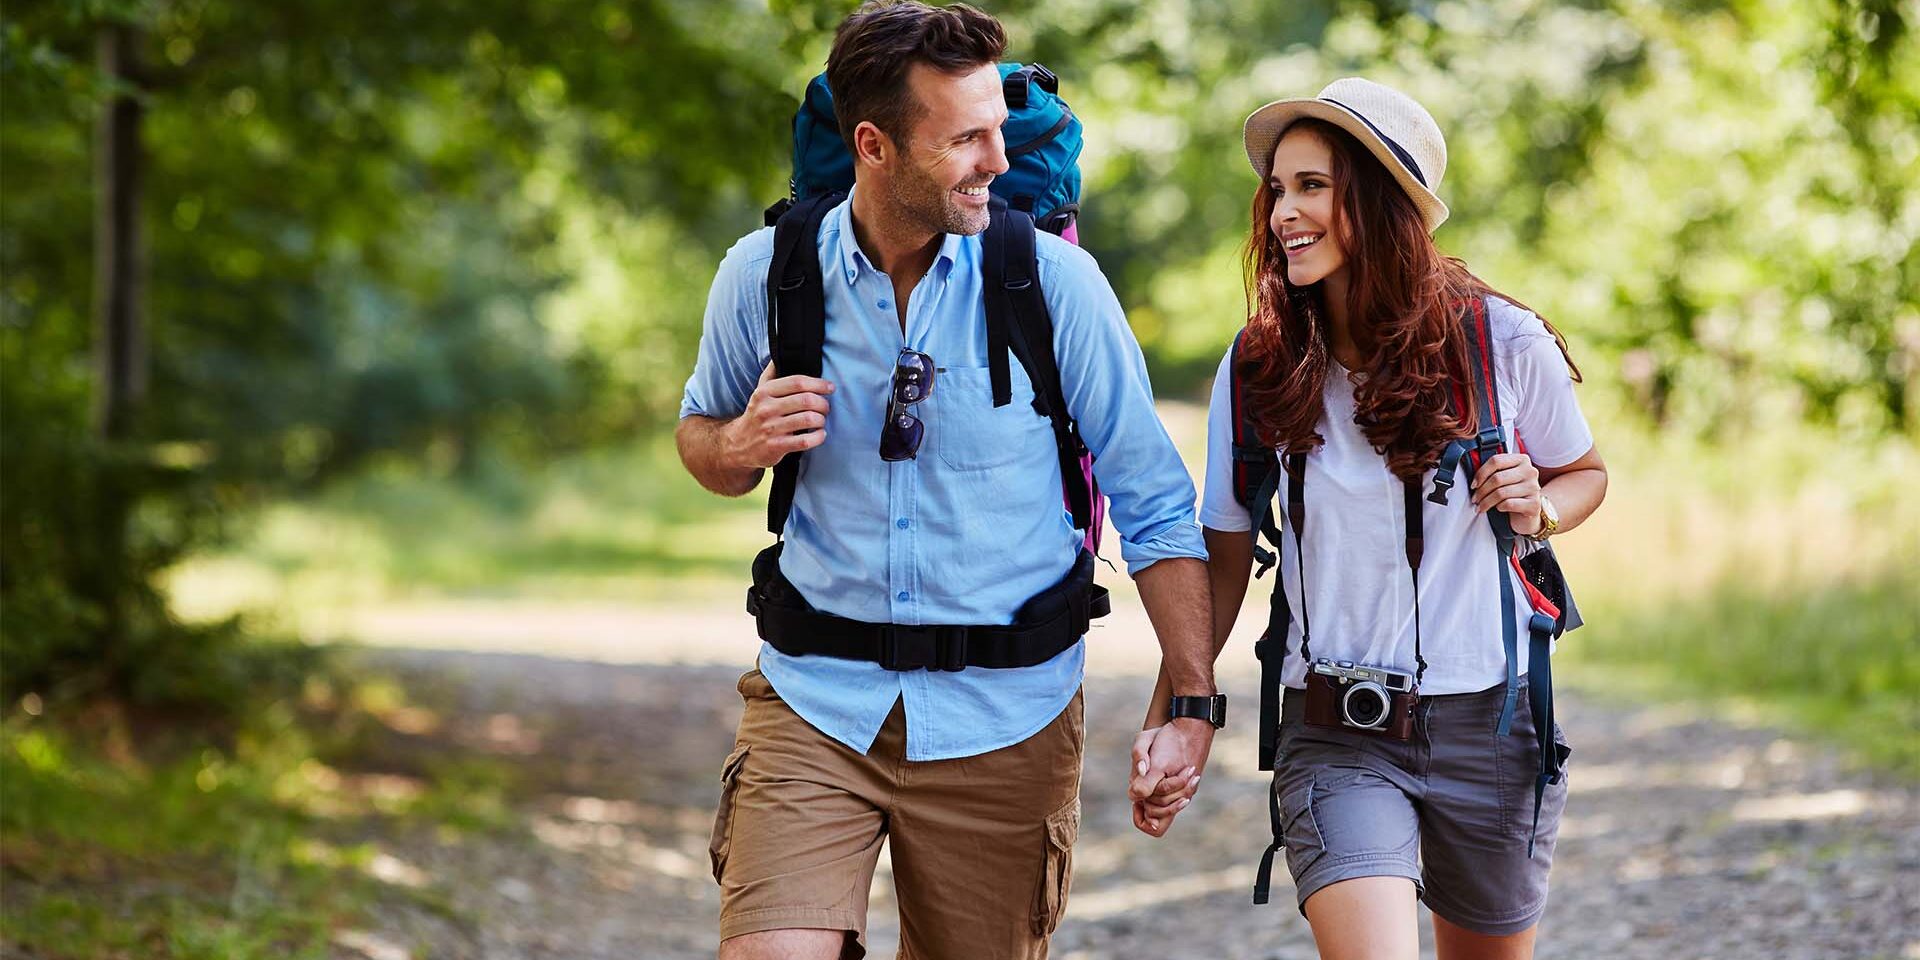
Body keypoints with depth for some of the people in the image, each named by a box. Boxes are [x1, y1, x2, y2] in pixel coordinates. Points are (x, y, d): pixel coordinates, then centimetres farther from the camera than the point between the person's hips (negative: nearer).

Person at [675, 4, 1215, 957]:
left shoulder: (1055, 282, -7)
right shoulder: (762, 277, -3)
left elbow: (1153, 503, -1)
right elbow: (700, 437, 16)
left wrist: (1195, 702, -7)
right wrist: (740, 446, -9)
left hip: (1002, 716, 0)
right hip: (815, 699, 0)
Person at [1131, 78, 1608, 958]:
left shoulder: (1504, 345, -5)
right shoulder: (1258, 372, -2)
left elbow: (1585, 473, 14)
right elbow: (1223, 560, 6)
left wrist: (1538, 511, -9)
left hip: (1489, 723, 1)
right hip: (1334, 739, -1)